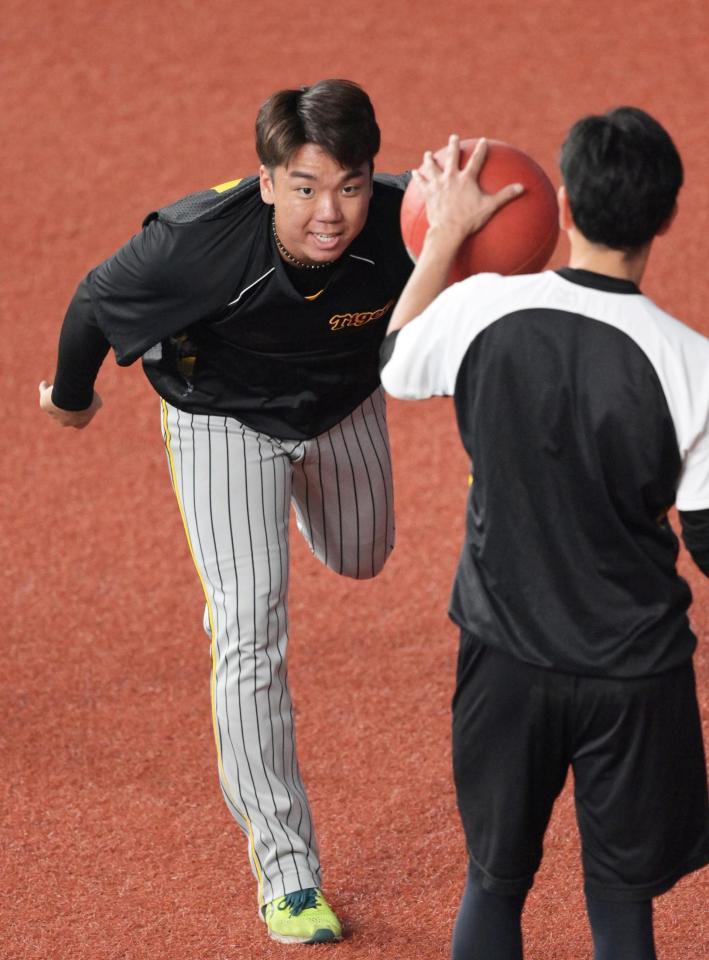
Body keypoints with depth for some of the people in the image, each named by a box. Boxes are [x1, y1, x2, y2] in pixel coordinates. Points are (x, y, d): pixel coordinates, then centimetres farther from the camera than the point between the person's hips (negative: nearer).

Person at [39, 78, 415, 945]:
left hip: (344, 404, 3)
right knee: (252, 631, -13)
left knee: (360, 559, 29)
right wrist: (70, 394, 2)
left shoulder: (404, 224, -35)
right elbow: (96, 302, -17)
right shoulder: (199, 241, -39)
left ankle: (296, 492, 67)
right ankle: (286, 871, -5)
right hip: (222, 419, -3)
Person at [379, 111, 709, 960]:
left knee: (493, 882, 19)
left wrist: (444, 235, 19)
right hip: (632, 671, -2)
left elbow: (394, 364, 11)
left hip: (505, 656, 2)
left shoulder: (482, 308, -13)